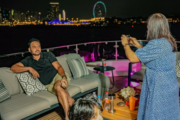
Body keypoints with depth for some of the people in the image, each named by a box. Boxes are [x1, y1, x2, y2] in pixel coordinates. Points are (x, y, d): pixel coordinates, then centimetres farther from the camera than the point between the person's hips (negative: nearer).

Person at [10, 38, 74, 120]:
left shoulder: (48, 55, 11)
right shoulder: (28, 60, 13)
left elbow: (58, 67, 0)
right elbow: (13, 68, 1)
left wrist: (64, 76, -21)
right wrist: (29, 68, -13)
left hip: (57, 76, -1)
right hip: (48, 85, 2)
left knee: (58, 86, -36)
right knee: (60, 90, -34)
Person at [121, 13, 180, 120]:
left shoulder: (157, 44, -25)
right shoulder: (168, 42, 4)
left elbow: (133, 58, -23)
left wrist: (125, 44, -5)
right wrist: (138, 45, 16)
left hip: (160, 90, -9)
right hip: (169, 87, 9)